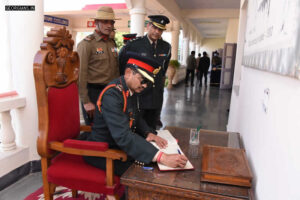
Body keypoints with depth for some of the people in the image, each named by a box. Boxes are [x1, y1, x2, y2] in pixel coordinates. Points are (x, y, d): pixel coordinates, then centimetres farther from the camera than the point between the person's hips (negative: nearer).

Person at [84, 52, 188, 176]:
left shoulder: (132, 90, 0)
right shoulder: (112, 94, -27)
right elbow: (123, 136, -37)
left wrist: (148, 133, -7)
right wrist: (161, 157, -43)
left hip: (121, 145, 8)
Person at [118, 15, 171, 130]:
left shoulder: (166, 47, 5)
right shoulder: (133, 45, -9)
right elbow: (120, 66, 3)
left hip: (156, 98, 4)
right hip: (137, 96, -4)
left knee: (151, 130, 14)